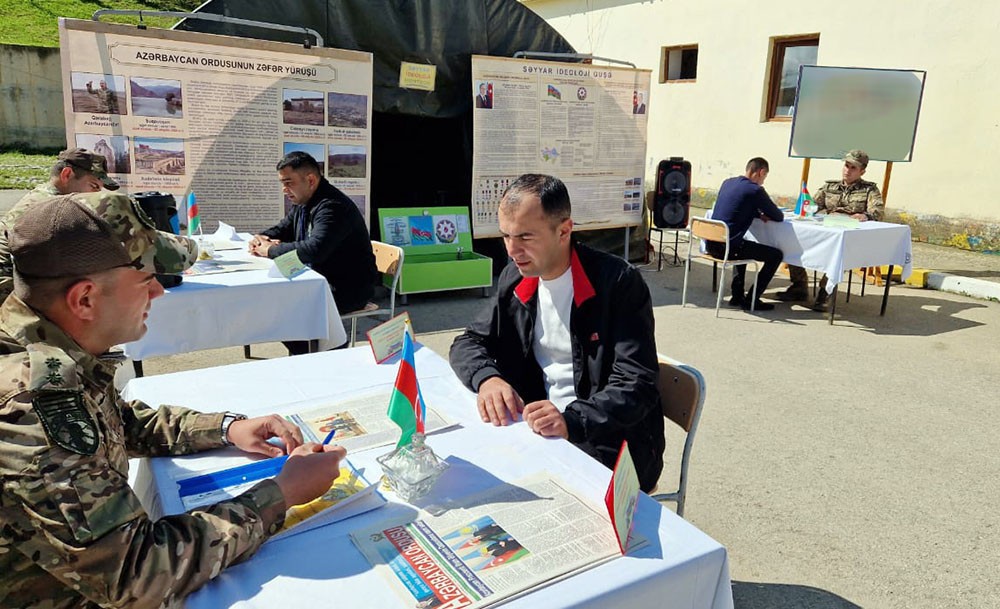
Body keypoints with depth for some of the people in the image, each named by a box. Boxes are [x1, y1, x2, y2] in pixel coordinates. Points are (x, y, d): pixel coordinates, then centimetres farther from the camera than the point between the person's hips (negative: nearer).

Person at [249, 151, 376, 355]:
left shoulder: (333, 207, -23)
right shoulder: (302, 203, 10)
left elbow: (313, 250, -36)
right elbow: (283, 229, 25)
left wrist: (271, 250, -23)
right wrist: (263, 239, 1)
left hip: (348, 289, -10)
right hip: (321, 279, 10)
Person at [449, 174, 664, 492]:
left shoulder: (619, 282, -15)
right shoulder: (515, 278, 5)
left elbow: (636, 385, -18)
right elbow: (468, 343, 9)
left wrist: (571, 421, -34)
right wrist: (487, 378, -14)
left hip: (608, 441, -5)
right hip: (539, 426, 6)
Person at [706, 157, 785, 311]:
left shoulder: (728, 182, 13)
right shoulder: (755, 190, -10)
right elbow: (779, 217, -2)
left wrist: (759, 214, 15)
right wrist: (765, 214, 20)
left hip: (711, 244, 8)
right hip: (727, 247, -8)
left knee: (743, 247, 37)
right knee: (775, 255, 4)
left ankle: (737, 296, 34)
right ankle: (751, 300, 8)